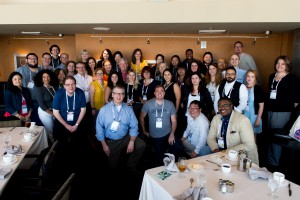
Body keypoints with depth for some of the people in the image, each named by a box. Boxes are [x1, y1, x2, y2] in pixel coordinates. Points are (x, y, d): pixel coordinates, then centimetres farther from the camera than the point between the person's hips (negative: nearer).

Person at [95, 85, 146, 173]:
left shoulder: (128, 109, -6)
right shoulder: (104, 109, -11)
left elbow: (133, 126, -7)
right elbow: (99, 127, -9)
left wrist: (132, 141, -19)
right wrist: (104, 145, -9)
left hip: (126, 138, 1)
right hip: (111, 141, -1)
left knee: (141, 145, -21)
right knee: (113, 166, 10)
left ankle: (131, 166, 3)